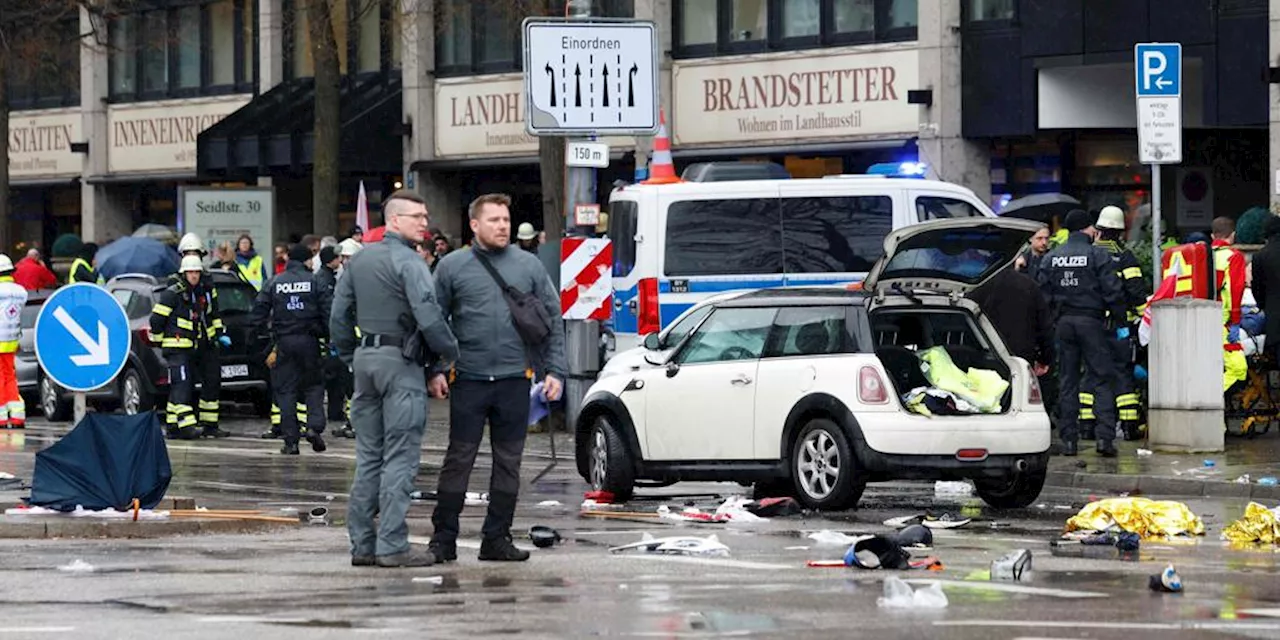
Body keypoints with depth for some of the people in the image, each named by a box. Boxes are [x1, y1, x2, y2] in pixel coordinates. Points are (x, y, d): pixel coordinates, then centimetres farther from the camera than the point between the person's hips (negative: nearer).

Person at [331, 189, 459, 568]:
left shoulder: (359, 260, 13)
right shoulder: (408, 263, -12)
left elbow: (339, 317, 16)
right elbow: (429, 319, -20)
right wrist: (451, 353, -5)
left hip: (365, 357, 8)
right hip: (400, 364, -8)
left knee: (368, 456, 11)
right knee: (400, 458, -5)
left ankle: (362, 543, 12)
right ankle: (392, 546, -8)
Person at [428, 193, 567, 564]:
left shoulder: (529, 266, 8)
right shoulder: (452, 267, 3)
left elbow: (553, 320, 9)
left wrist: (554, 370, 1)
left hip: (515, 380, 2)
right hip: (469, 380, -2)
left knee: (508, 461, 6)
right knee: (459, 459, -2)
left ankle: (496, 538, 14)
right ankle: (443, 538, 3)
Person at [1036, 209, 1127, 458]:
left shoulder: (1051, 258, 7)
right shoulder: (1098, 255, -5)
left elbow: (1042, 294, 7)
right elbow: (1113, 292, -8)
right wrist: (1120, 323, 0)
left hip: (1062, 323, 4)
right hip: (1091, 321, -4)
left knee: (1067, 381, 8)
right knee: (1101, 379, -1)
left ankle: (1069, 439, 6)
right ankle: (1105, 436, -11)